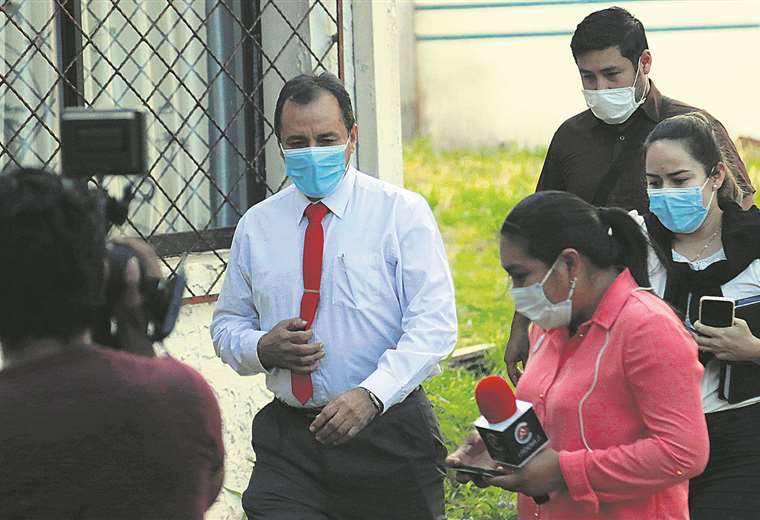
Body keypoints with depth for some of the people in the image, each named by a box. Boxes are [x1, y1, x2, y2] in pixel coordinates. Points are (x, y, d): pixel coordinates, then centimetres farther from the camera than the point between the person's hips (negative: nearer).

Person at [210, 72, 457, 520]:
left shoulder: (402, 212, -2)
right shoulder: (256, 226, 8)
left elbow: (433, 324, -11)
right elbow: (227, 324, 17)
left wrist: (370, 394, -25)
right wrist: (261, 348, -7)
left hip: (390, 435, -2)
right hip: (287, 437, 2)